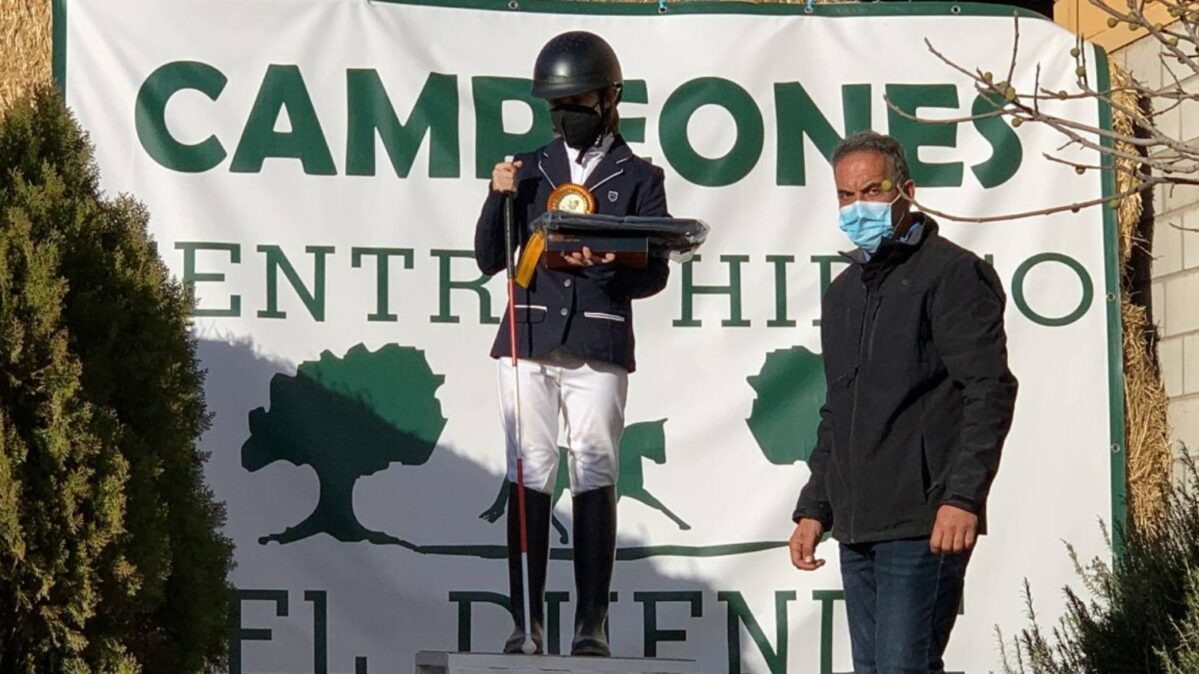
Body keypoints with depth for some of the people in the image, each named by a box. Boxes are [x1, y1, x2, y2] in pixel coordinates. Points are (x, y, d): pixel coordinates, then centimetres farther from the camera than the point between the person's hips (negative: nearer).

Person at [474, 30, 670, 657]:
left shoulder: (639, 178, 11)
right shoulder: (530, 169, 16)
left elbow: (653, 274, 3)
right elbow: (490, 259, 13)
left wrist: (605, 264, -18)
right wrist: (499, 199, -4)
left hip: (598, 347, -2)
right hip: (529, 341, 2)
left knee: (594, 475, -7)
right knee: (529, 475, -3)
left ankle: (592, 624, -7)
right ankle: (526, 623, -2)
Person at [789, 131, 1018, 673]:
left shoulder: (952, 274, -3)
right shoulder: (843, 294, 22)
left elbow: (989, 394, -12)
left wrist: (963, 497, -21)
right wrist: (814, 508, 19)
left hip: (924, 526, -8)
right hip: (857, 528, 8)